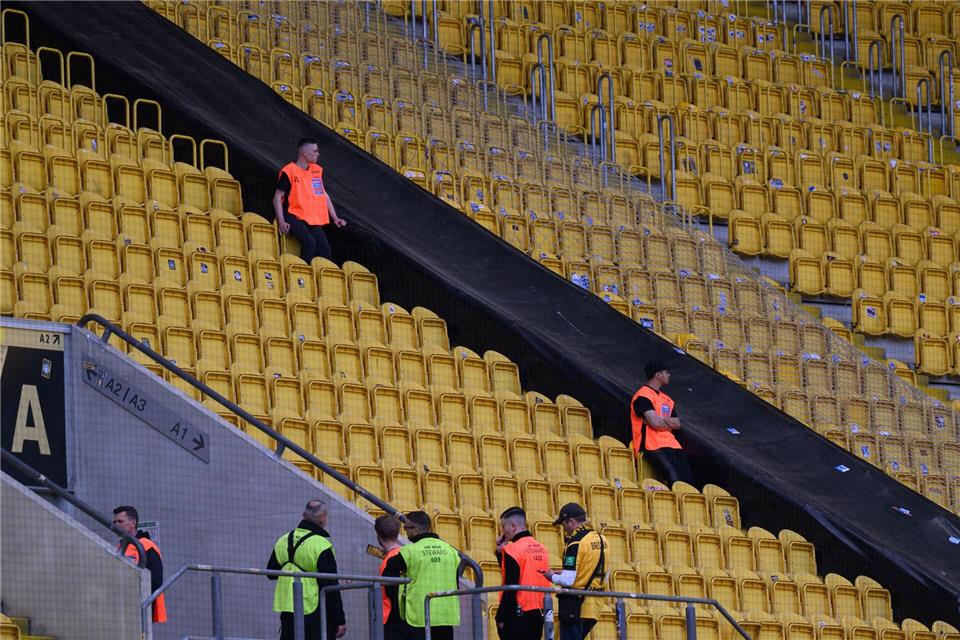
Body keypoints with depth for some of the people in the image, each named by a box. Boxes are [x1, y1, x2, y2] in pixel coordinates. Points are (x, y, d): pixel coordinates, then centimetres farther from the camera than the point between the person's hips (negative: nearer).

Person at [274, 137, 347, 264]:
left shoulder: (317, 170, 11)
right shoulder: (288, 172, -9)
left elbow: (324, 195, 19)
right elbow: (277, 197, -7)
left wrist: (335, 218, 14)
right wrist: (281, 222, -16)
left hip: (312, 219, 6)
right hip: (294, 216, -6)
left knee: (324, 247, -12)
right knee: (309, 243, -28)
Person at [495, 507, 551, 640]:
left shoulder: (512, 550, -12)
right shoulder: (541, 549, 11)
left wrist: (500, 618, -10)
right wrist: (501, 553, 15)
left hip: (518, 615, -8)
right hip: (539, 614, 8)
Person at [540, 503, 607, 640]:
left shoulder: (576, 543, -16)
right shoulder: (601, 540, 10)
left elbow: (568, 581, -22)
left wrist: (553, 576, 1)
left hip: (575, 608, -8)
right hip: (593, 606, 8)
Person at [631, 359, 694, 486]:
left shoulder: (666, 399, 24)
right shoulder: (643, 396, -5)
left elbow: (677, 424, 14)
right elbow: (655, 422, -15)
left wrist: (661, 420, -6)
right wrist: (669, 423, 6)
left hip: (671, 445, 8)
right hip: (653, 446, -8)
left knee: (688, 480, -7)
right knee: (675, 479, -27)